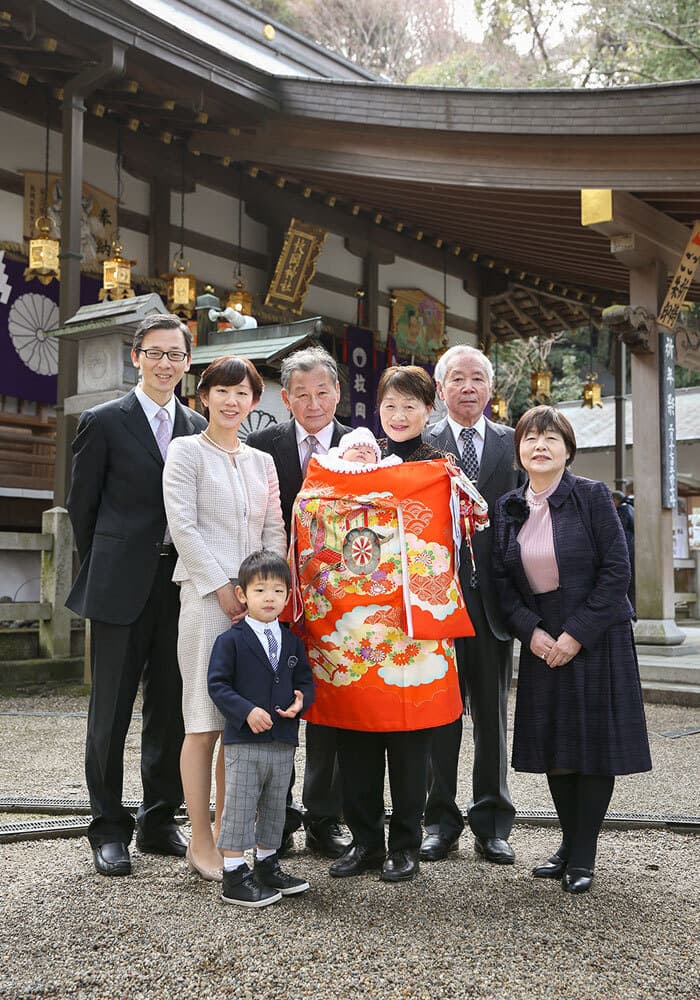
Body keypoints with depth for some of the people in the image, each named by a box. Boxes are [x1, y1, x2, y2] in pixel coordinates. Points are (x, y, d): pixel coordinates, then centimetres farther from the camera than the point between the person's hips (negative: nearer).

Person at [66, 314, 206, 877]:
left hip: (180, 589, 4)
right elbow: (82, 506, 1)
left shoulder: (197, 428, 11)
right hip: (121, 591, -4)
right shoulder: (104, 422, -2)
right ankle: (109, 829, 16)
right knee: (111, 712, 4)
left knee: (171, 710, 10)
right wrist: (104, 571, 4)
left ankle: (160, 821, 23)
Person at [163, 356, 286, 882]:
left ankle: (225, 830, 19)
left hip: (257, 599, 5)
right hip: (206, 596, -5)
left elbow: (274, 530, 13)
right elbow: (183, 527, -7)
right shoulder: (187, 452, 2)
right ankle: (200, 842, 5)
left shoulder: (262, 461, 17)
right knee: (205, 722, -3)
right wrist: (223, 590, -12)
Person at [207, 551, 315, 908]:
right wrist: (247, 711, -21)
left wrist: (301, 700, -7)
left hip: (284, 742, 5)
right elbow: (217, 684, -10)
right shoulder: (231, 640, -7)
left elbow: (305, 680, 15)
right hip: (243, 742, -5)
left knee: (274, 808, 17)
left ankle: (267, 865, 33)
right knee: (239, 808, -1)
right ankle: (234, 876, 8)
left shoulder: (292, 642, 10)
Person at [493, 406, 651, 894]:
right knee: (553, 747, 8)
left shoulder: (593, 496, -8)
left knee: (595, 744, 0)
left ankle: (583, 855, 12)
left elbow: (617, 570, -11)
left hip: (597, 639, -4)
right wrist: (530, 631, -10)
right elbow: (501, 579, 5)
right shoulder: (508, 507, 4)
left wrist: (576, 634, -15)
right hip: (542, 642, 4)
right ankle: (569, 844, 25)